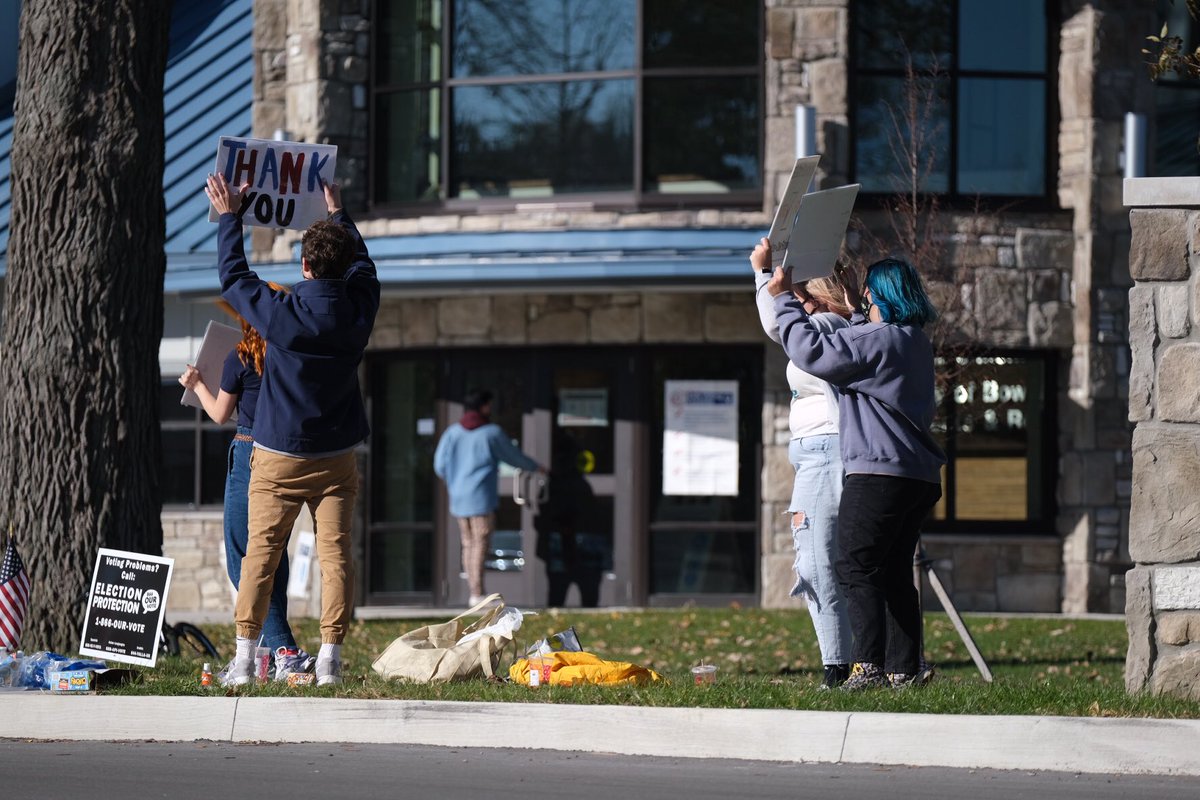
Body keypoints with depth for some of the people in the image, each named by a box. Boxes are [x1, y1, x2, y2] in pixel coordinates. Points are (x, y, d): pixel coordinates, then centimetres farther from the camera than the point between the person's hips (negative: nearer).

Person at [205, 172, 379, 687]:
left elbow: (233, 276, 3)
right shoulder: (359, 309, -4)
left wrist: (229, 218, 15)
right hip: (337, 459, 2)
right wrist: (338, 214, 32)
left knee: (260, 554, 1)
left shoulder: (281, 313, -13)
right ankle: (330, 658, -4)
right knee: (335, 554, 0)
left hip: (279, 457, -2)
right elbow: (363, 262, 18)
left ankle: (244, 657, -1)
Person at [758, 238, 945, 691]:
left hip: (879, 473, -9)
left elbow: (812, 352, -15)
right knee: (895, 573, 12)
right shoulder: (914, 342, 19)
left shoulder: (877, 340, -11)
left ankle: (870, 665, -19)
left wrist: (783, 298, -7)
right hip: (921, 478, 9)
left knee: (856, 568, -10)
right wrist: (857, 312, 50)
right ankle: (904, 669, 10)